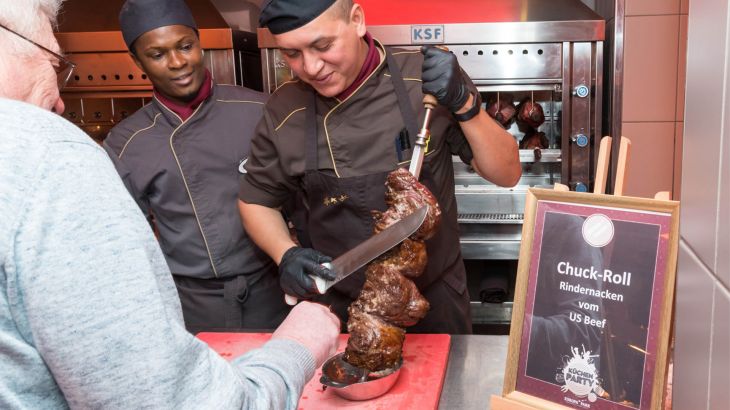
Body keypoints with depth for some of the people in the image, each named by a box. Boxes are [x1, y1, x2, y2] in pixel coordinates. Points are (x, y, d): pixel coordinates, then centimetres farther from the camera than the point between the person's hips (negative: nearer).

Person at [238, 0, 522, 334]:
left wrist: (465, 103, -25)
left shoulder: (425, 78, -15)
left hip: (435, 298, 0)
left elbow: (507, 175, -10)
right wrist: (286, 255, -13)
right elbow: (256, 200, 5)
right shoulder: (284, 111, -10)